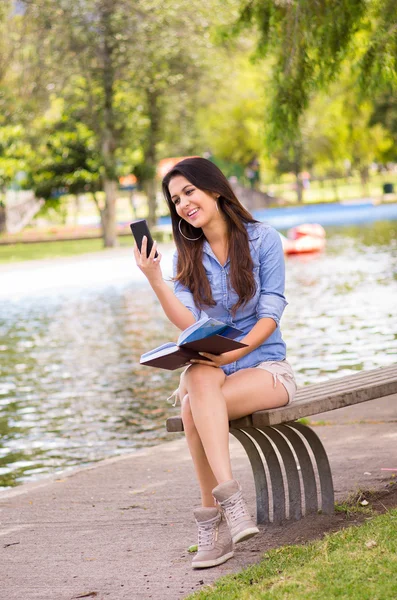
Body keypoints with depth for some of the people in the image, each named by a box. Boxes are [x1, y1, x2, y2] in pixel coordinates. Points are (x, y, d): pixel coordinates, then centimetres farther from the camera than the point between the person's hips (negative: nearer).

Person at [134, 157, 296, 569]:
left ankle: (212, 521, -32)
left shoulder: (262, 239, -3)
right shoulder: (186, 256, 7)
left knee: (194, 409, -33)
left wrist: (237, 350, -24)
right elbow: (187, 322, -7)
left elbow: (271, 314, -9)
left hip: (262, 365, -3)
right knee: (200, 378, -36)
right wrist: (154, 279, -20)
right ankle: (230, 501, -42)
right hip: (209, 367, 3)